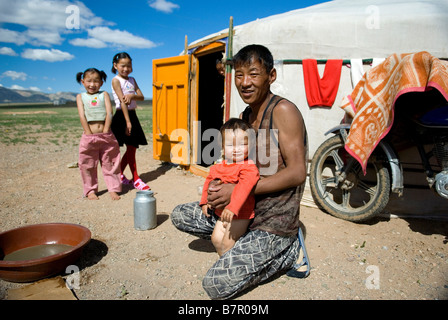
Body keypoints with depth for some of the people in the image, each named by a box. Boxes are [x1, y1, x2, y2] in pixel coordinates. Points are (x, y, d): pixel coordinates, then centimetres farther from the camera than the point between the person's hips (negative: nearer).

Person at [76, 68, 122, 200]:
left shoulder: (104, 95, 9)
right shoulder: (80, 97, 9)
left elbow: (109, 113, -2)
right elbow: (82, 116, -2)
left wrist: (105, 132, -10)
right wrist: (89, 133, -12)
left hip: (106, 136, 0)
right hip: (89, 137, 0)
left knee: (109, 164, 6)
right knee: (88, 165, 7)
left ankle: (113, 189, 15)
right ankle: (91, 190, 20)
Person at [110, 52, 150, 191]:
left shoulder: (132, 80, 15)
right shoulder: (116, 80, -6)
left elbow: (141, 96, 5)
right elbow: (122, 101, -16)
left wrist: (132, 96, -18)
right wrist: (128, 122, -22)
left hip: (132, 114, 7)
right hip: (122, 116, -7)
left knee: (132, 148, 8)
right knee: (131, 148, -5)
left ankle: (119, 175, 22)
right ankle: (136, 179, 3)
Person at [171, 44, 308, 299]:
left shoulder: (283, 111, -16)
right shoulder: (244, 117, 8)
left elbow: (297, 173, -21)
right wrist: (220, 188, -3)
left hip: (275, 222, -8)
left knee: (216, 285, -15)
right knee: (180, 215, 7)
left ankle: (287, 251, 3)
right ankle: (239, 239, 9)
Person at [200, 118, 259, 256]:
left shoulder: (248, 167, -23)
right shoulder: (218, 167, 1)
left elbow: (245, 185, -38)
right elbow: (209, 180, 17)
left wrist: (233, 207, -47)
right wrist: (204, 201, 18)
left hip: (240, 214, -8)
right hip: (222, 213, 8)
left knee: (227, 244, -4)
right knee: (216, 238, 17)